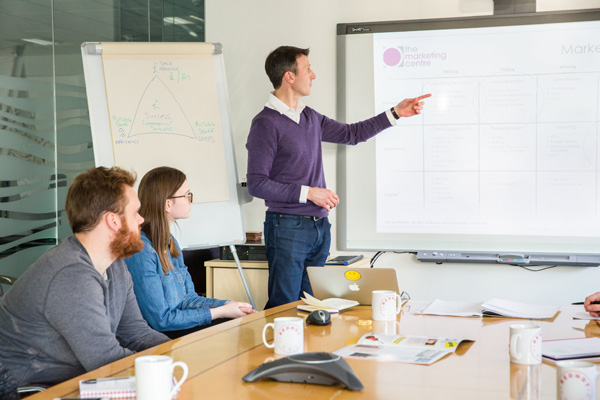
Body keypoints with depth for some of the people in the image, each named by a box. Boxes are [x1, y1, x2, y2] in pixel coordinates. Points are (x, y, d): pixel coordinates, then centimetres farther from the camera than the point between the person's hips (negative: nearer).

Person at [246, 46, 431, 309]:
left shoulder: (310, 117, 13)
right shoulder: (266, 123, -11)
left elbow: (351, 134, 26)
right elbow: (256, 184, -14)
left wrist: (395, 113, 22)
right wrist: (308, 192, -16)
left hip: (319, 225, 7)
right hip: (288, 227, -7)